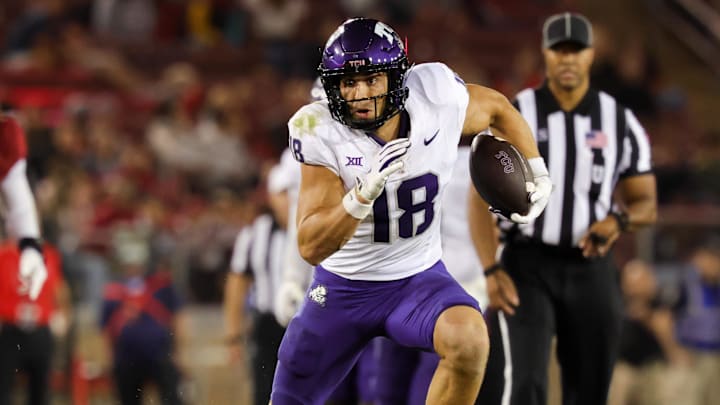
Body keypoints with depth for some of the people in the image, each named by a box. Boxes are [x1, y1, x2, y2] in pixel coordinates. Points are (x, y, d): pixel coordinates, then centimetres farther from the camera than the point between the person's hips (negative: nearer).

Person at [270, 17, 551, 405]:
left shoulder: (435, 95, -18)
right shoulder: (320, 131, -22)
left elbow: (497, 107, 8)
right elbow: (311, 248, -27)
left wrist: (536, 172, 4)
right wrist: (365, 192, -41)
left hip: (420, 280, 0)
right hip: (342, 288, 0)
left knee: (468, 340, -33)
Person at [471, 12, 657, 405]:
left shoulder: (621, 123, 5)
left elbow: (646, 203, 9)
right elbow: (481, 198, -3)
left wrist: (618, 220, -16)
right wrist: (491, 271, -14)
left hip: (591, 271, 3)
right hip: (526, 268, -3)